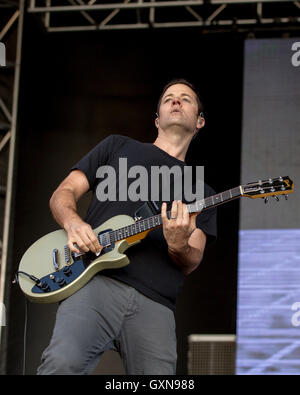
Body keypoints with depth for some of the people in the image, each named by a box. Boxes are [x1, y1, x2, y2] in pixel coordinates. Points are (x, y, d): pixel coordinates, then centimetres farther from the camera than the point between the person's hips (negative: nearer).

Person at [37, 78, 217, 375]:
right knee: (65, 362, -30)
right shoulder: (118, 147, 22)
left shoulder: (202, 192, 25)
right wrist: (72, 223, -6)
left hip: (155, 305, 3)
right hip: (97, 282, -3)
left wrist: (179, 246, -10)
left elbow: (191, 263, 15)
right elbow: (63, 194, 18)